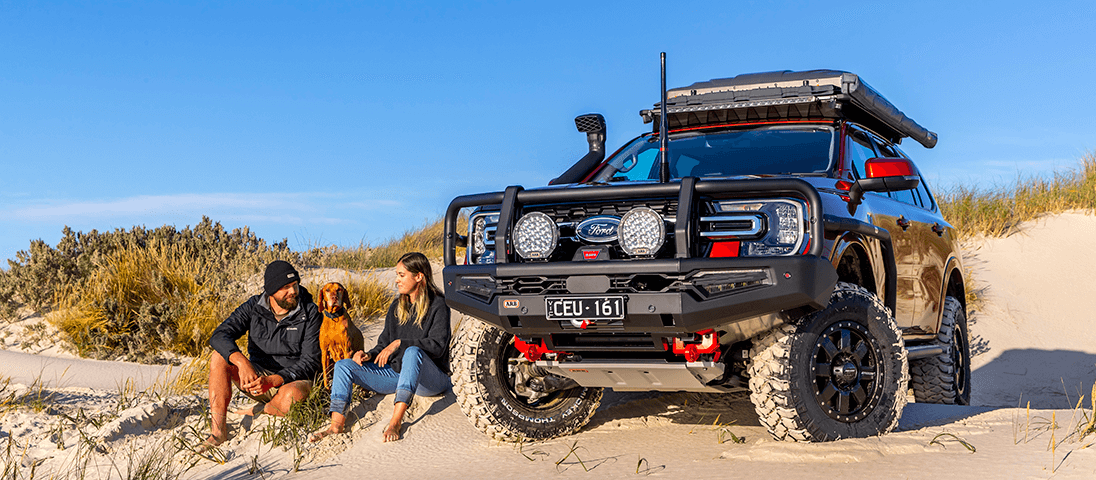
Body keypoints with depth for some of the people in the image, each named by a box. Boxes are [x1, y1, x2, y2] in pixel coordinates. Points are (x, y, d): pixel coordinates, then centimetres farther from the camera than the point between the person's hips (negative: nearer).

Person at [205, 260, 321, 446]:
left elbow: (310, 361, -15)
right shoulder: (254, 306, -4)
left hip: (293, 380, -3)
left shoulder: (310, 313, -12)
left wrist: (272, 381, -30)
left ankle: (261, 410, -3)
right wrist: (242, 362, -36)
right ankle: (219, 431, -23)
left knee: (293, 396, -40)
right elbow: (219, 336, -15)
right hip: (257, 375, 3)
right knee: (219, 357, -21)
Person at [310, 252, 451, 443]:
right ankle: (337, 422, -22)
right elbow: (384, 343, 14)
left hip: (430, 380, -7)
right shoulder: (396, 307, 12)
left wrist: (399, 344, -24)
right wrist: (370, 355, -8)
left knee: (413, 352, -40)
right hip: (396, 374, 7)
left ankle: (396, 420, -46)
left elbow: (437, 345, -19)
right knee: (343, 365, -6)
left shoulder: (437, 306, -7)